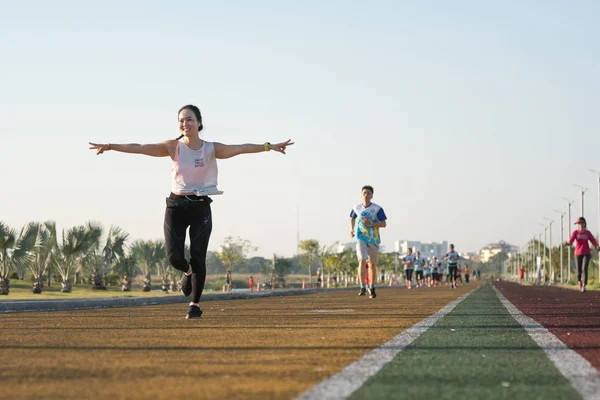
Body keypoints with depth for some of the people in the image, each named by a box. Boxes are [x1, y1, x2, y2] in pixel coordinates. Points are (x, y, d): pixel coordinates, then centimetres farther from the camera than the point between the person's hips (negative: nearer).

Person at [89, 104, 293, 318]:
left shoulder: (211, 149, -3)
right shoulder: (174, 147, -3)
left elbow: (240, 148, -15)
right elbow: (139, 148, -7)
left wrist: (268, 146, -26)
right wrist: (110, 146, -13)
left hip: (201, 207, 0)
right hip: (176, 205, 1)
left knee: (198, 258, -3)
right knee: (174, 256, -8)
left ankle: (195, 304, 14)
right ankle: (187, 272, 30)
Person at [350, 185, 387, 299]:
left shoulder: (377, 208, -6)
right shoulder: (356, 208, 3)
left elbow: (384, 224, -8)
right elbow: (352, 218, 24)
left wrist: (370, 224, -20)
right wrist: (351, 229, 7)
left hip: (374, 239, 0)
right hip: (361, 238, 0)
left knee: (372, 264, 7)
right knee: (362, 261, -18)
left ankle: (372, 288, 23)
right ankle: (362, 287, -15)